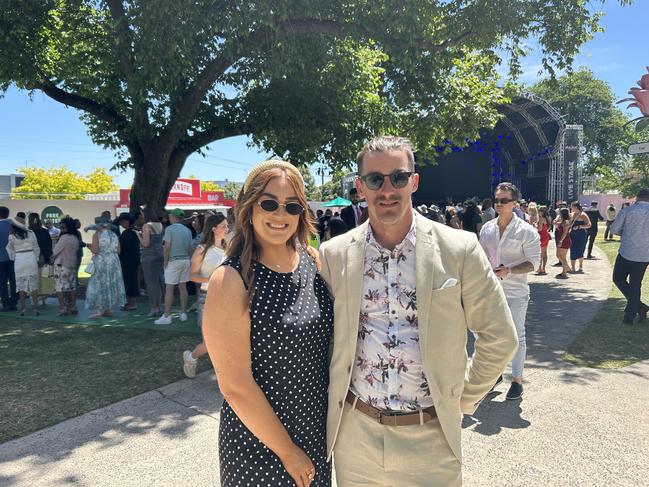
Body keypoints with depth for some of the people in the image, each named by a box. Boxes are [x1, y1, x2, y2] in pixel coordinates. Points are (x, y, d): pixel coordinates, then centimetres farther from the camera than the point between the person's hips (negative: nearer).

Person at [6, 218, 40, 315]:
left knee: (21, 284, 7)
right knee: (33, 284, 4)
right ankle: (35, 308, 2)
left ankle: (23, 308, 9)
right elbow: (36, 248, 6)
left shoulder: (11, 236, -4)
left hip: (19, 260, -1)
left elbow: (10, 250, 8)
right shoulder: (31, 233, 1)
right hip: (31, 258, 1)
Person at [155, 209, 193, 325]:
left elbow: (167, 247, -14)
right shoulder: (187, 230, 7)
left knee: (169, 289, -1)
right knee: (183, 287, 11)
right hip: (186, 260, 6)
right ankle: (183, 313, 15)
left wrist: (165, 262, -5)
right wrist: (188, 259, 15)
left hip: (173, 261, -6)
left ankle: (167, 316, 1)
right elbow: (190, 248, 8)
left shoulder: (169, 229, -9)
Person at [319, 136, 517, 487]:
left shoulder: (459, 250, -9)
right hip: (354, 433, 2)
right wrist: (334, 398, 8)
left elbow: (499, 339, 0)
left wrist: (462, 399, 4)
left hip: (430, 435, -1)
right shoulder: (333, 254, -4)